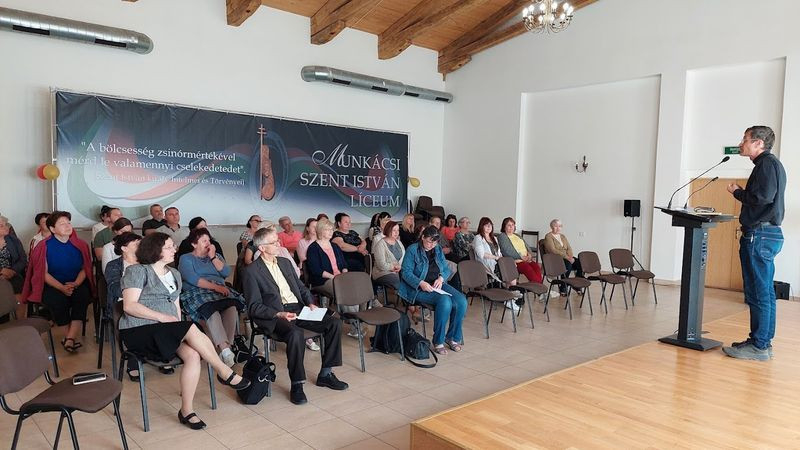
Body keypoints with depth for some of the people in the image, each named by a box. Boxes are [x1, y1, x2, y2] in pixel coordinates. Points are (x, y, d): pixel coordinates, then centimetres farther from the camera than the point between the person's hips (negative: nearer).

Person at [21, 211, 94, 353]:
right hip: (53, 286, -2)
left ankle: (69, 339, -30)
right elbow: (44, 273, -5)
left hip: (77, 284, 2)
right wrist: (62, 288, -18)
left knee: (82, 296, -30)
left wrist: (76, 284, -12)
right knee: (57, 301, -32)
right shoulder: (45, 247, -3)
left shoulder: (79, 245, 5)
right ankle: (71, 337, -15)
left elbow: (85, 268, 7)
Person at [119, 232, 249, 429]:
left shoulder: (174, 274, 20)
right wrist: (163, 317, -18)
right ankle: (225, 373, -17)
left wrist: (179, 327, -1)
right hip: (139, 331, -6)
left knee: (193, 355, -24)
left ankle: (186, 410, -17)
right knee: (192, 329, -29)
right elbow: (129, 306, -12)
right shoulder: (137, 271, -2)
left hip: (169, 332, 7)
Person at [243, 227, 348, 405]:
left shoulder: (284, 262, 18)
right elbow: (254, 307, -8)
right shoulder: (252, 271, -3)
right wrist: (279, 314, -20)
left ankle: (325, 374, 1)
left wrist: (310, 303, 4)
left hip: (298, 308, 7)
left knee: (334, 322, -11)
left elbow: (301, 286, 23)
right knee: (295, 333, -38)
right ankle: (296, 385, -20)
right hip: (275, 316, -7)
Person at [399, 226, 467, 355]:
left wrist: (441, 278, -6)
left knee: (461, 301, -20)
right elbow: (406, 272, -10)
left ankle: (452, 337, -3)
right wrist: (421, 283, -25)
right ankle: (438, 342, -20)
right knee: (445, 301, -33)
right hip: (419, 289, -6)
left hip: (437, 285, 6)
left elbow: (446, 269, 17)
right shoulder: (412, 250, -4)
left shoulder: (438, 250, 14)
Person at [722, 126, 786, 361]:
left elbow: (763, 196, -22)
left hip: (760, 235, -11)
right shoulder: (771, 163, 21)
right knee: (765, 292, 13)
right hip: (768, 234, 11)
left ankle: (758, 346, -2)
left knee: (758, 293, -7)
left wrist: (737, 192, -7)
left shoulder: (767, 163, -10)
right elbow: (764, 197, 18)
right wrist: (741, 192, 10)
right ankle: (764, 342, 20)